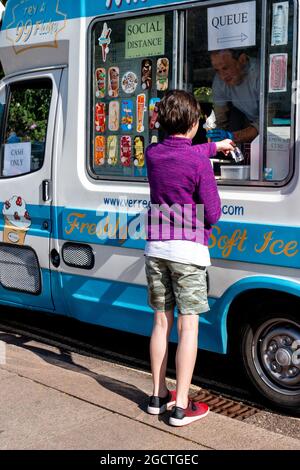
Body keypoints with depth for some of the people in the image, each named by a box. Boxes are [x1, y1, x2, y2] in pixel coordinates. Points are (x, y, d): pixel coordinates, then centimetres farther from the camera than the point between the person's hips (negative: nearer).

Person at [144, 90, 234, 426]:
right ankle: (180, 407, 2)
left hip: (155, 248, 6)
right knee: (188, 325, 0)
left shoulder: (153, 154, 5)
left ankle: (158, 396, 22)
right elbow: (213, 213, -10)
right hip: (188, 250, -6)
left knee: (161, 322, 14)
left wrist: (214, 147, 40)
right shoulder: (199, 162, -14)